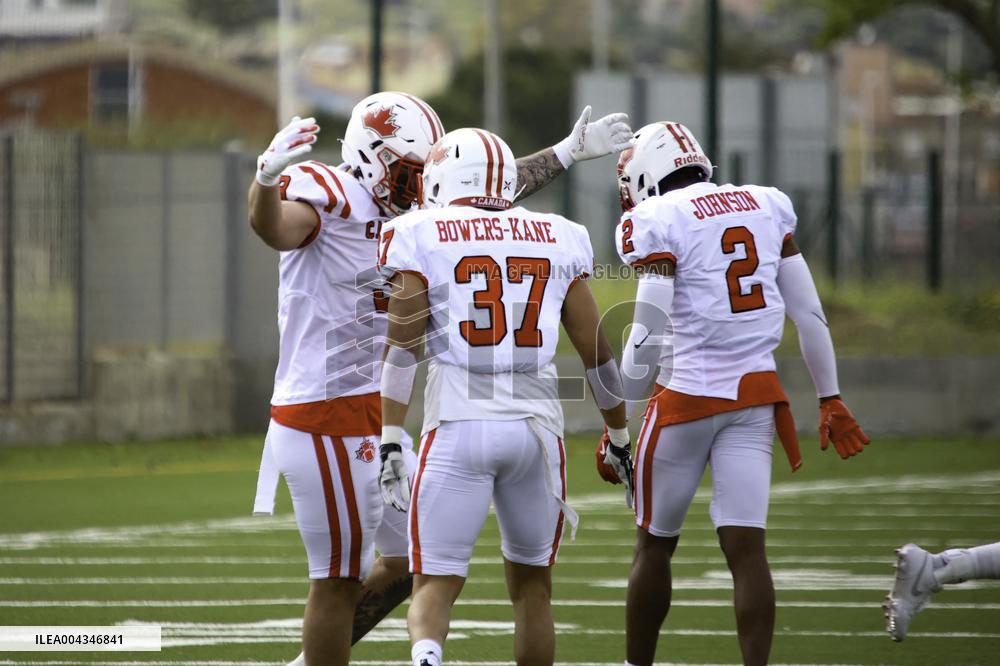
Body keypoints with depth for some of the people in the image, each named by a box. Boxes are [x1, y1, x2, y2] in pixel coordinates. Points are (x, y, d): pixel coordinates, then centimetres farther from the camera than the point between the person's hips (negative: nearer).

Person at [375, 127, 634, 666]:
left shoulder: (423, 237, 3)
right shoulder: (558, 241, 12)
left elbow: (403, 347, -4)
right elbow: (596, 352, 14)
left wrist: (390, 440, -5)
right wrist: (619, 436, 25)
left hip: (457, 426, -2)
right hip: (536, 424, 2)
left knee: (436, 584, -1)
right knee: (531, 586, 18)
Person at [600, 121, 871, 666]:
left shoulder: (659, 222, -8)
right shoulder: (764, 208, 9)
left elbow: (647, 336, -14)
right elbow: (808, 313, 13)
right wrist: (830, 399, 20)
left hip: (688, 393, -4)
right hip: (756, 393, 4)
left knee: (655, 544, 11)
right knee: (746, 548, -1)